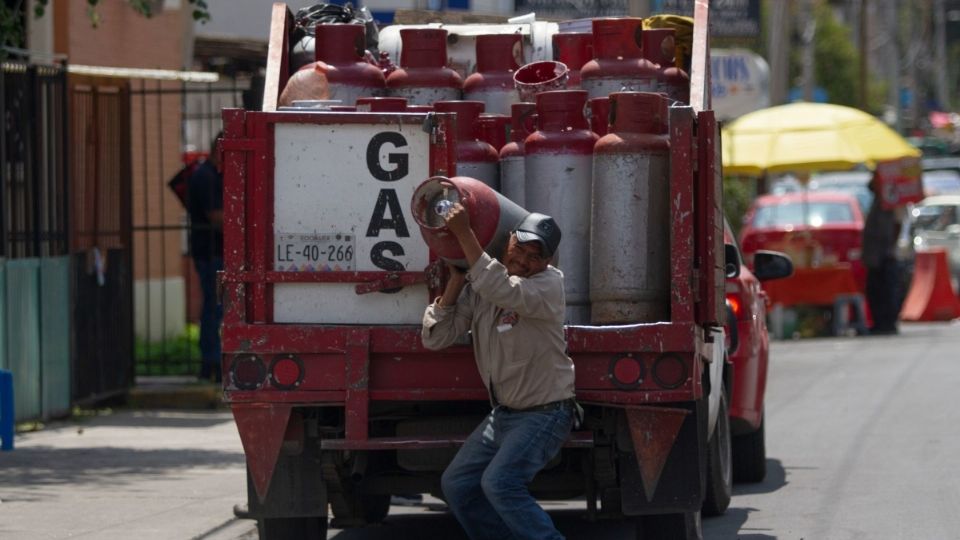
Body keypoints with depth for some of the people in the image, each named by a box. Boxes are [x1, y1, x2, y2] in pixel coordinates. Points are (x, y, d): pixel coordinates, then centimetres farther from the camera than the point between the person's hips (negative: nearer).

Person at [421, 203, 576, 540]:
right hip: (503, 413, 8)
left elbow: (503, 292, -37)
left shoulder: (549, 283, -16)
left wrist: (463, 233, -36)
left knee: (500, 483, -24)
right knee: (457, 485, 11)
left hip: (544, 414, -8)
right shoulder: (477, 285, 1)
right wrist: (456, 280, -10)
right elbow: (435, 338, -3)